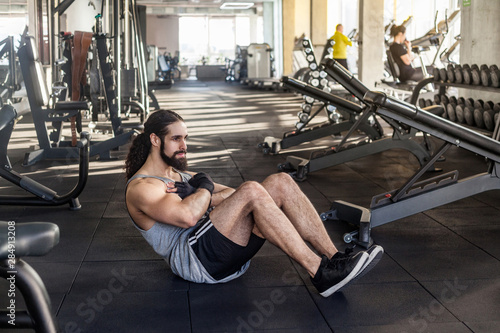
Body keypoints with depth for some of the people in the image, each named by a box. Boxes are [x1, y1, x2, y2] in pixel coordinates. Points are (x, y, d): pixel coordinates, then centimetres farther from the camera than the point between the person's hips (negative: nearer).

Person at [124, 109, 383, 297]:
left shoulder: (179, 175, 26)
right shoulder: (141, 188, -3)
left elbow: (231, 195, 16)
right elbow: (187, 217, -25)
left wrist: (195, 195, -2)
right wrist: (204, 188, -5)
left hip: (229, 255, 9)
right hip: (194, 259, -8)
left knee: (280, 183, -11)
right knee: (251, 191, -30)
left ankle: (334, 258, -15)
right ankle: (320, 273, -31)